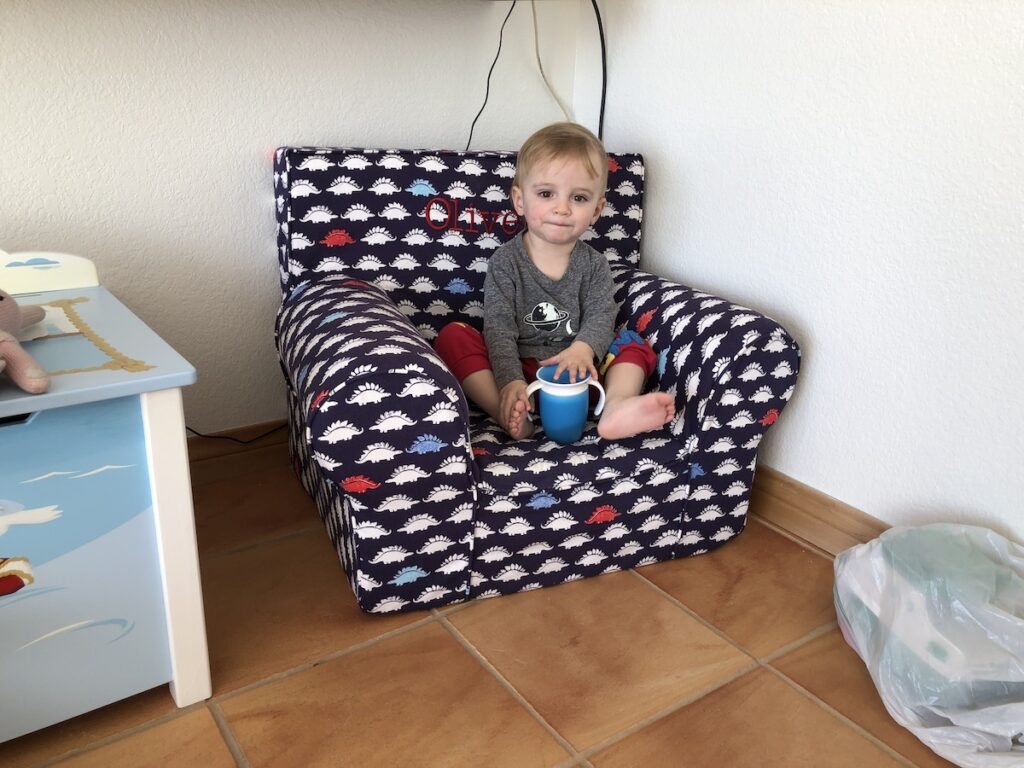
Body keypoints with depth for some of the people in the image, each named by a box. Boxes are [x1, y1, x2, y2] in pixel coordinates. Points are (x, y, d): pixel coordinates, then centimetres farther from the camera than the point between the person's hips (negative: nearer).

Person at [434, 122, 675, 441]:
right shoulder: (505, 262, -5)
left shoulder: (593, 264, 3)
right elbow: (499, 327, -14)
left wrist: (583, 348, -35)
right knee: (452, 336, -20)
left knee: (634, 344, -13)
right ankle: (509, 414, -38)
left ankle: (616, 406, -42)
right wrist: (511, 382, -30)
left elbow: (601, 315, -10)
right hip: (517, 368, -2)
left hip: (573, 370, 2)